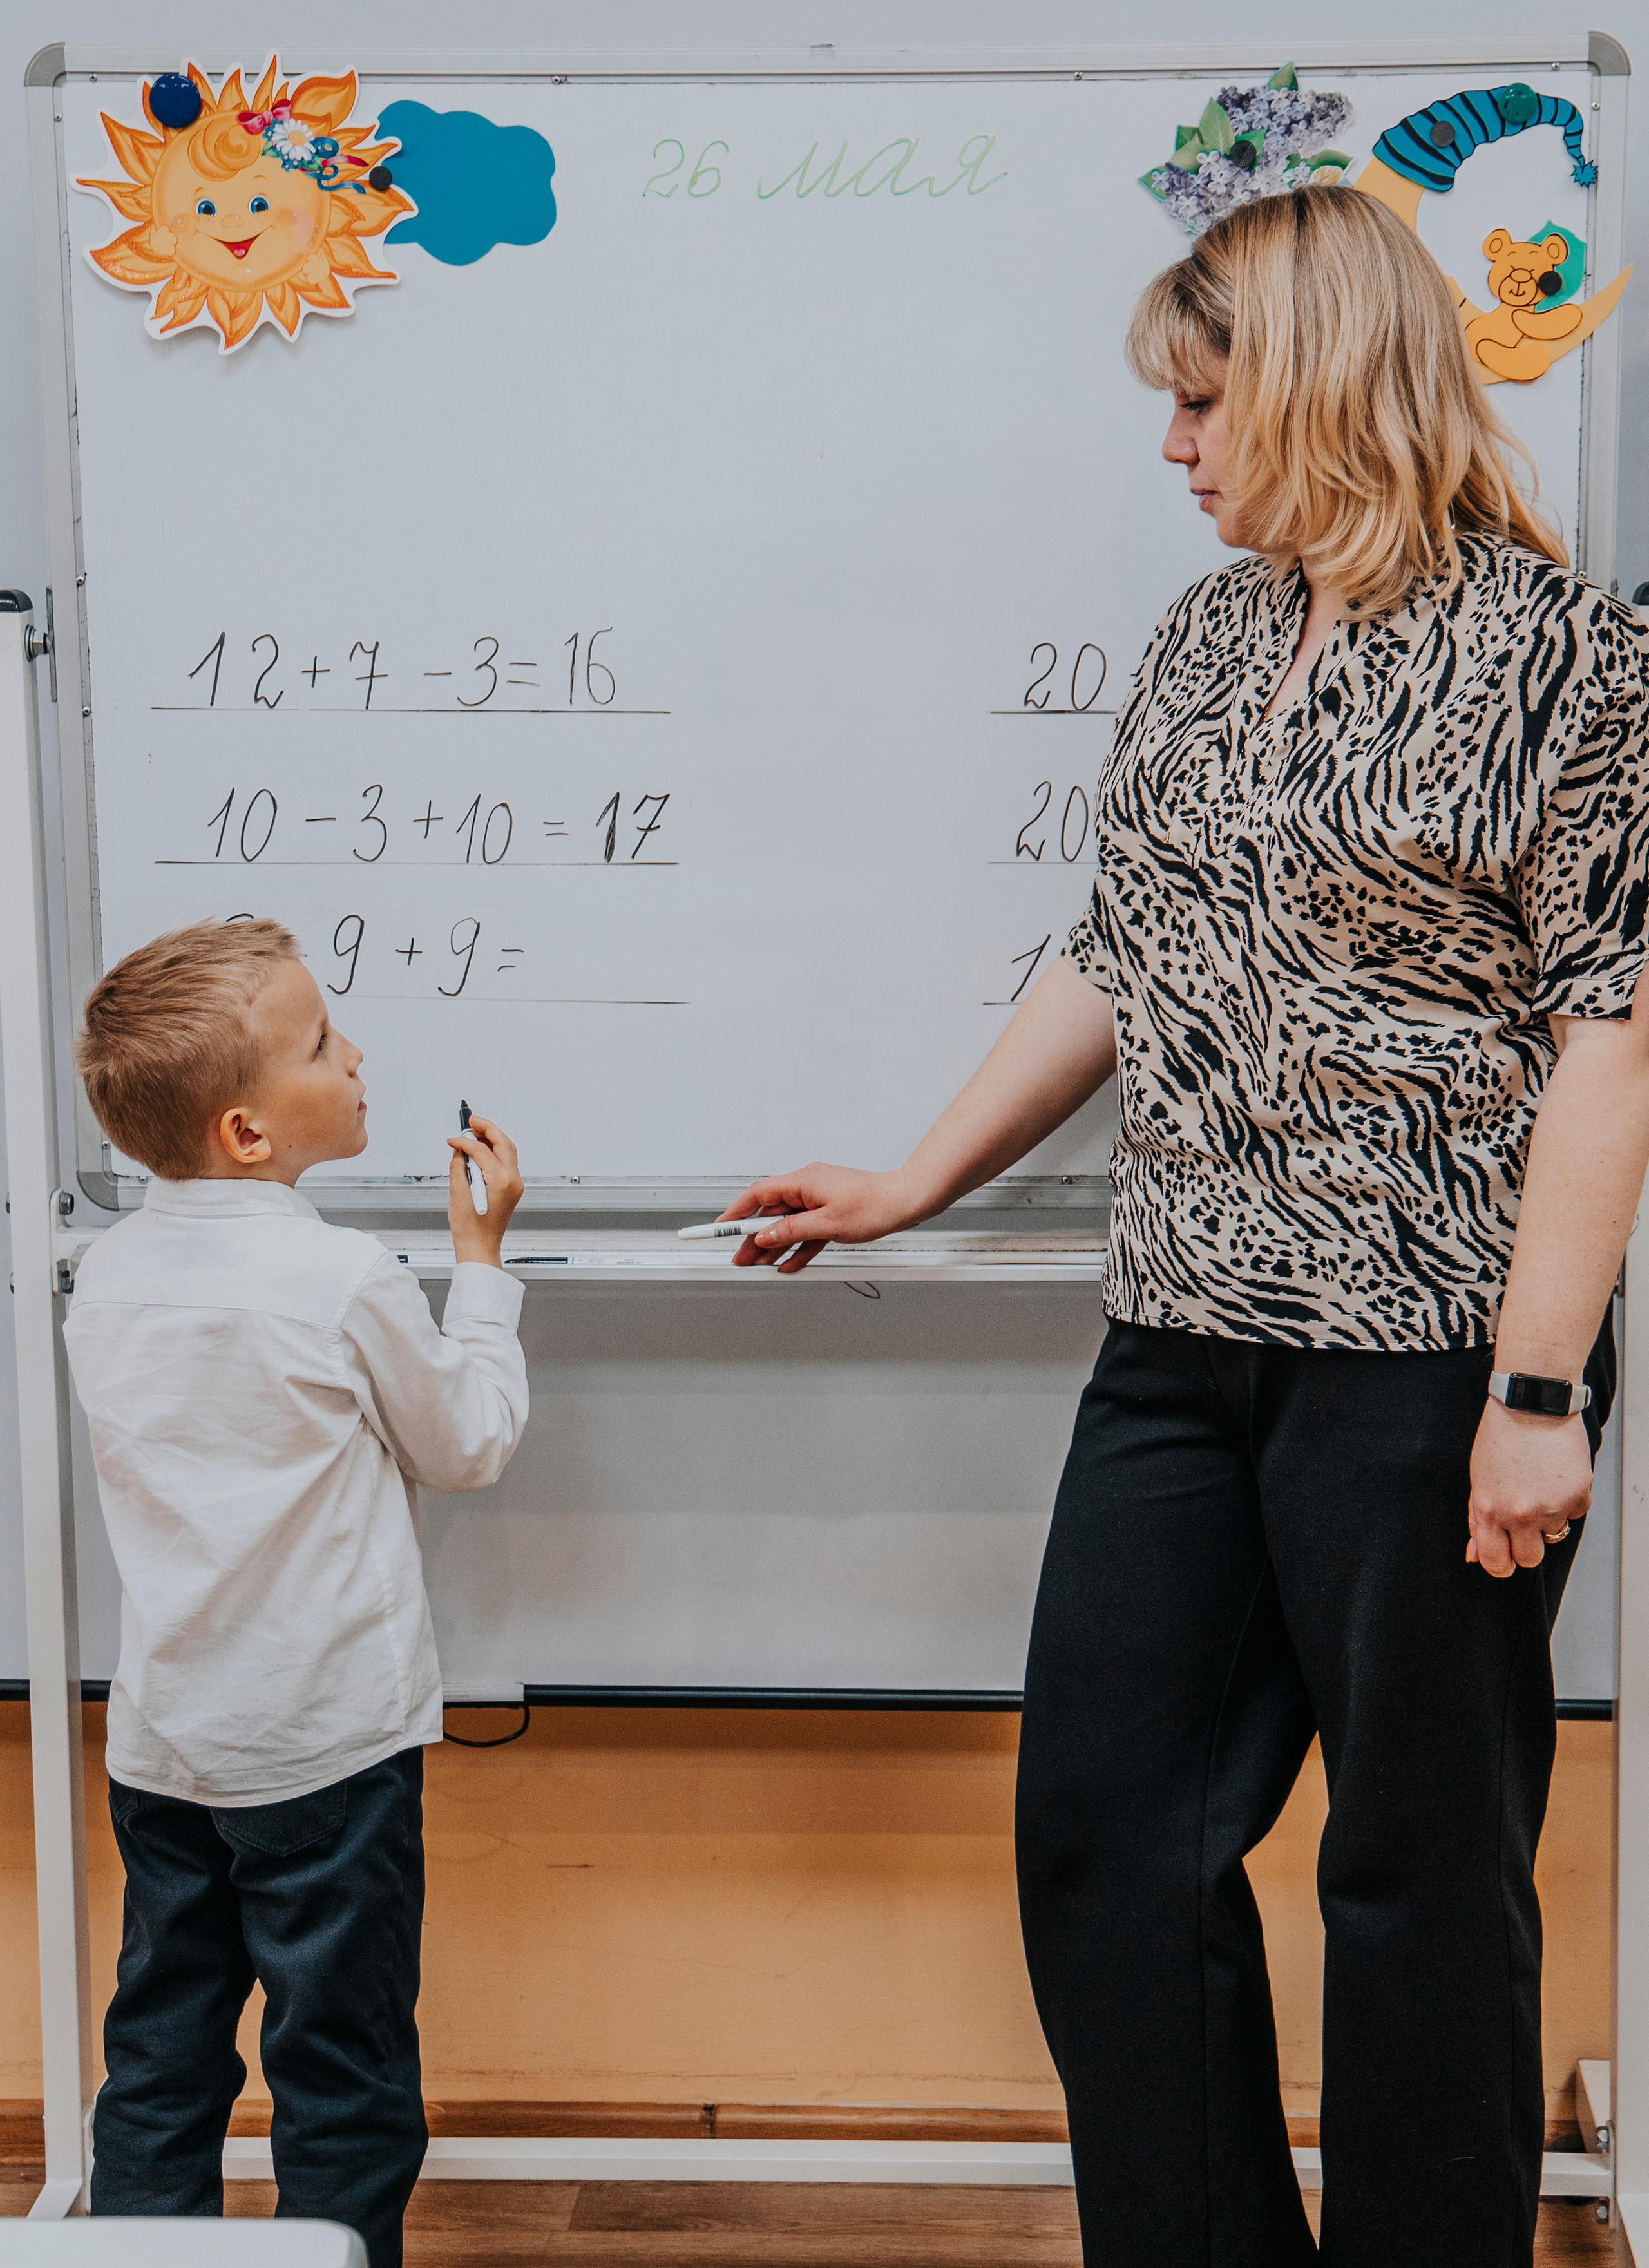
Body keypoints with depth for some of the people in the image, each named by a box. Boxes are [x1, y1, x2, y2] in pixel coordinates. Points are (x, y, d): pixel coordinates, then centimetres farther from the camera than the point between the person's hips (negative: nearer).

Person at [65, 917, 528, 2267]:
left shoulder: (108, 1278, 1)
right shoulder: (348, 1282, -16)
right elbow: (470, 1445, -2)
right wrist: (482, 1261, 7)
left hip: (161, 1743, 6)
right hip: (328, 1746, -6)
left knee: (161, 2056, 16)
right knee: (341, 2071, 6)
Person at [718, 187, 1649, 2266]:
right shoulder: (1204, 642, 14)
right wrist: (914, 1183, 19)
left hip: (1427, 1349, -7)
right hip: (1184, 1339, 7)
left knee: (1422, 1866, 6)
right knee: (1099, 1832, 10)